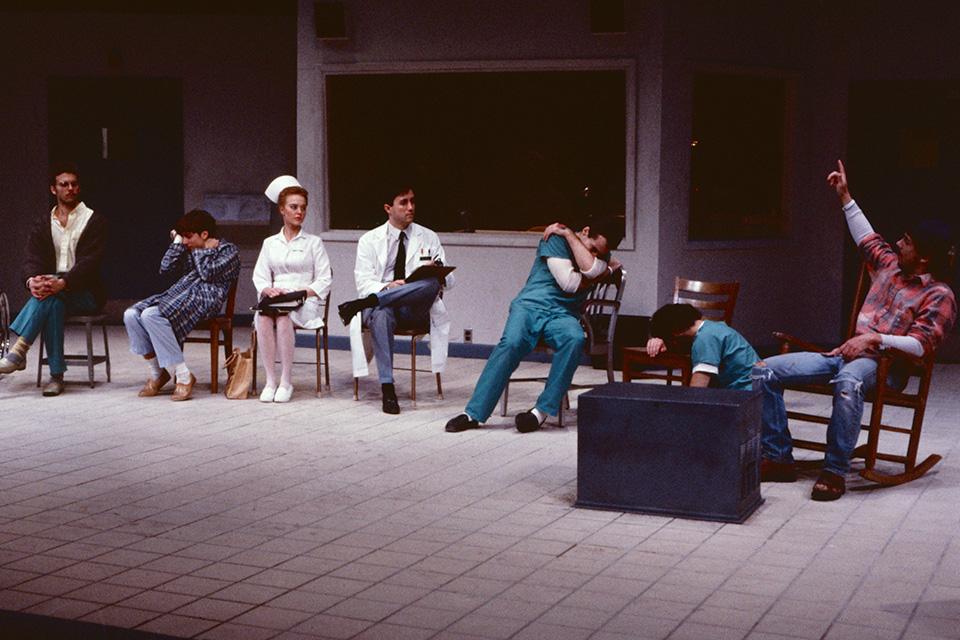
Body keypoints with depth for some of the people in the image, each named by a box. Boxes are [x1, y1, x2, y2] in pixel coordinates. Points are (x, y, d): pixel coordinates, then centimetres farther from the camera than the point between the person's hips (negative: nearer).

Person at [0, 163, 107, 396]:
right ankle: (56, 376, -35)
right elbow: (31, 260, 0)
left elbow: (89, 262, -12)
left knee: (51, 296, -35)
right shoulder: (43, 224, 14)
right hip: (54, 291, 3)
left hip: (85, 294, -3)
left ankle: (19, 350, -41)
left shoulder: (94, 221, 2)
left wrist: (62, 283, -31)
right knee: (53, 305, -34)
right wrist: (32, 281, -26)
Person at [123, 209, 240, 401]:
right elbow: (166, 267, 16)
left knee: (151, 315, -31)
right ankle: (156, 374, -6)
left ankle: (184, 376, -26)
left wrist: (199, 250, 5)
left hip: (205, 297, -8)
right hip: (178, 292, 8)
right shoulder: (192, 250, 28)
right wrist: (177, 241, 16)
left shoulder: (229, 250, 8)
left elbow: (208, 273, -9)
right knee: (131, 315, -16)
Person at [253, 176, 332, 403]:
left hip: (305, 303, -2)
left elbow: (324, 280, 5)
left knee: (284, 316, -36)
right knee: (263, 316, -34)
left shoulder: (313, 242, 13)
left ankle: (285, 382, -31)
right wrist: (269, 290, -10)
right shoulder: (270, 243, 21)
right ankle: (270, 381, -31)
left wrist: (303, 292, -12)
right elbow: (259, 277, 13)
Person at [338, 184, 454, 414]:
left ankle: (361, 304, -35)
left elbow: (448, 280, 10)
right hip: (381, 306, -1)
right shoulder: (369, 240, 11)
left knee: (431, 283, -33)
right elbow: (364, 282, 0)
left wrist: (437, 276, -16)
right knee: (381, 313, -39)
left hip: (416, 311, 1)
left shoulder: (429, 238, 15)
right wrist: (386, 287, -22)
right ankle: (387, 388, -37)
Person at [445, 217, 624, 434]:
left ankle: (541, 411, -32)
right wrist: (607, 269, 6)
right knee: (511, 343, -33)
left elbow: (592, 269, -10)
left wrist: (569, 234, -4)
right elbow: (570, 282, -9)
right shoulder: (556, 238, 2)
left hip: (563, 316, 3)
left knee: (575, 339, -34)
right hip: (531, 304, -3)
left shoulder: (601, 255, 17)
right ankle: (473, 413, -31)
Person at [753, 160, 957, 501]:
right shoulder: (891, 266, 18)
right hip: (846, 353, 8)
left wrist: (875, 338, -25)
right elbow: (867, 238, 36)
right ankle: (779, 458, -9)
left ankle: (835, 472, -37)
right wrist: (845, 196, 36)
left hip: (884, 365, -7)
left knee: (848, 383, -46)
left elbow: (920, 345, -15)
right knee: (765, 372, -10)